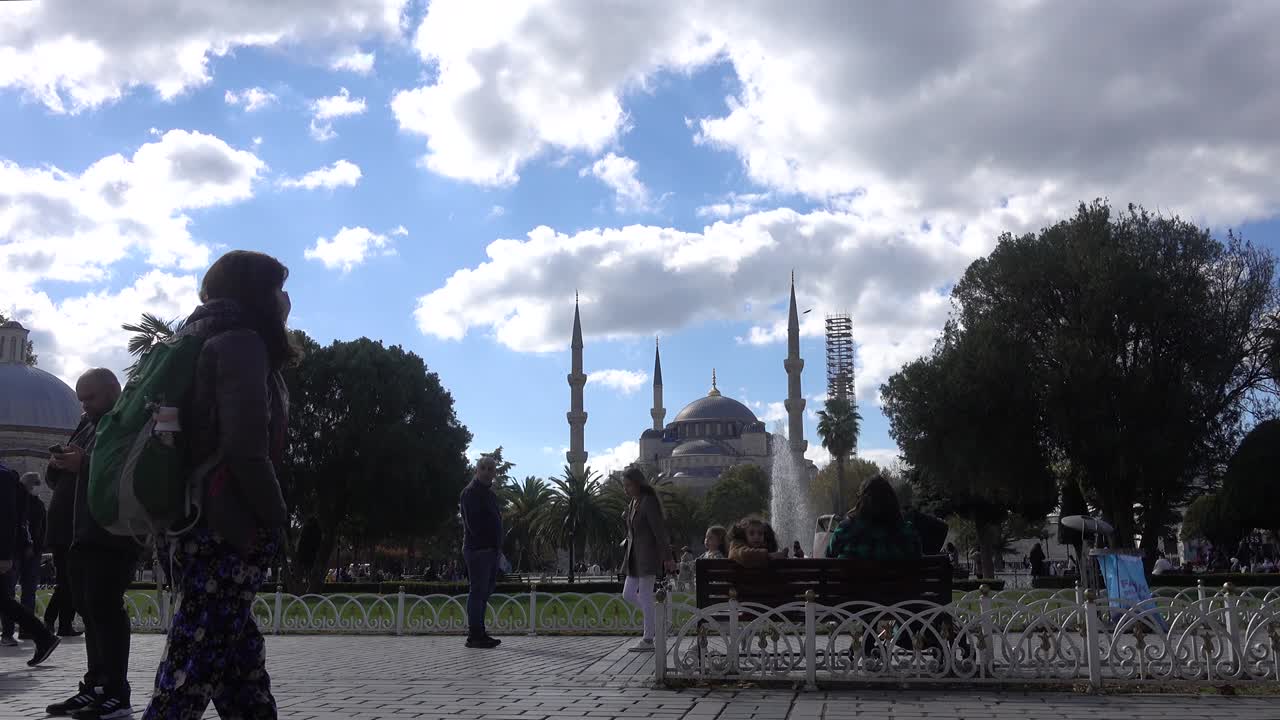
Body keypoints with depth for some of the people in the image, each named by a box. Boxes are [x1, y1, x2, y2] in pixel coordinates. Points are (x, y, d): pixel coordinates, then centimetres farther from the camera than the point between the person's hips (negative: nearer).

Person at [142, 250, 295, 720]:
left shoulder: (200, 344, 20)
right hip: (227, 535, -10)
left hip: (193, 530, 10)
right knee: (189, 680, -6)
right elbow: (246, 449, -20)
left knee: (244, 666, 14)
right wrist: (276, 518, -9)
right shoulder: (241, 342, -9)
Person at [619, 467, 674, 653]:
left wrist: (667, 558, -18)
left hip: (648, 555, -9)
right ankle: (659, 621, 22)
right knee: (628, 594, 10)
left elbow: (660, 531, -17)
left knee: (645, 596, -5)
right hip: (634, 555, 9)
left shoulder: (649, 502, -15)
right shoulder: (633, 503, 11)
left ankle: (648, 640, 2)